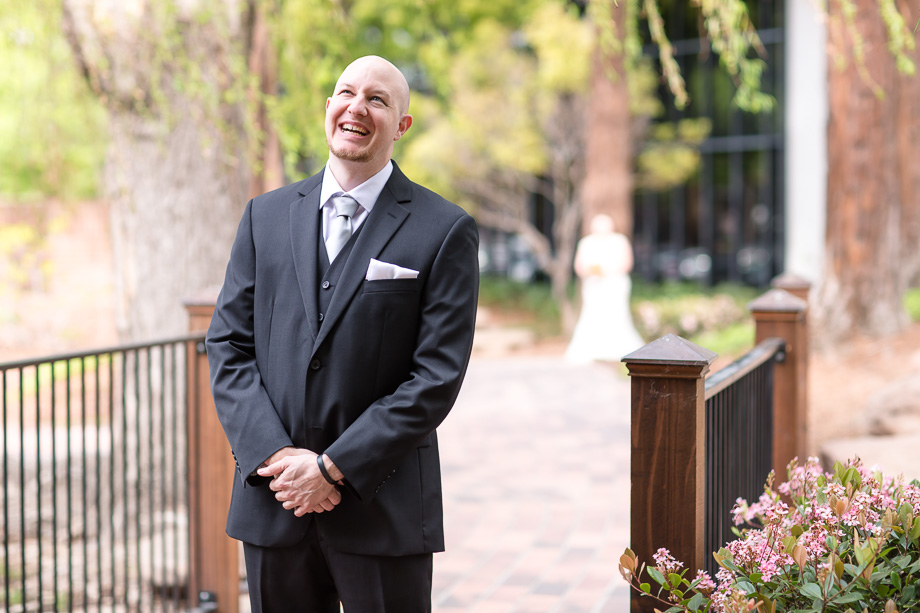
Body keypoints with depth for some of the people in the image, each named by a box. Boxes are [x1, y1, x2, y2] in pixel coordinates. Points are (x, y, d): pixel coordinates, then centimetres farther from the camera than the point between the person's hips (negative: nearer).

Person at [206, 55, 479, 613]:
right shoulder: (266, 216, 8)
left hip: (383, 508, -3)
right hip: (273, 504, 3)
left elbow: (438, 374, -9)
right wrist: (276, 454, -9)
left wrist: (334, 467, -13)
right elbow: (229, 344, 5)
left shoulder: (446, 231, -4)